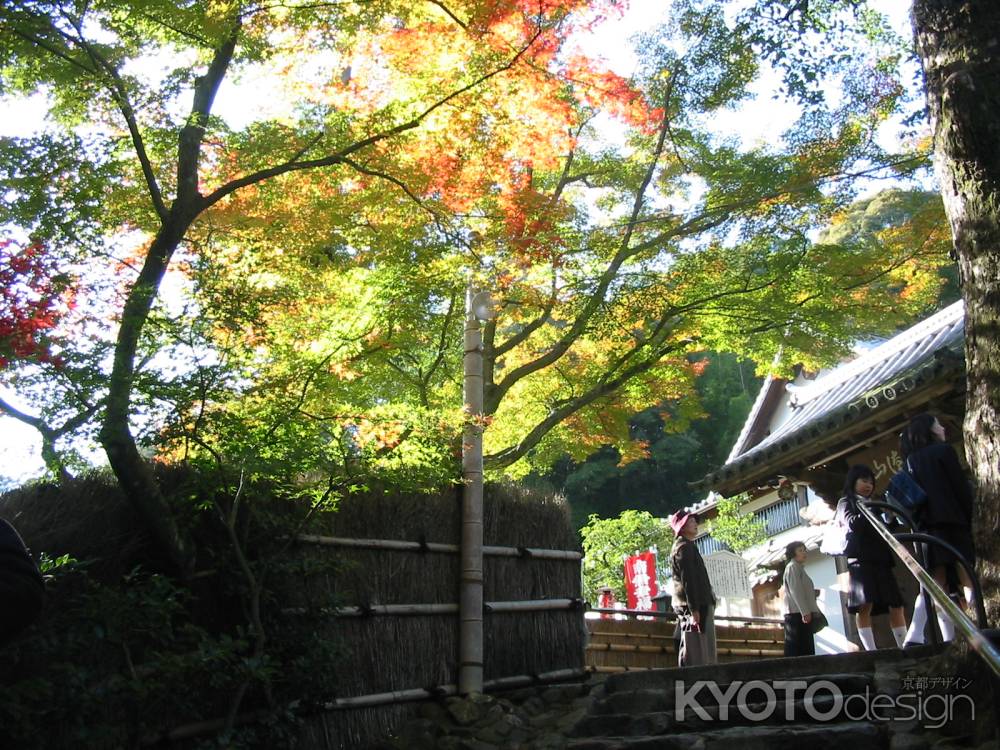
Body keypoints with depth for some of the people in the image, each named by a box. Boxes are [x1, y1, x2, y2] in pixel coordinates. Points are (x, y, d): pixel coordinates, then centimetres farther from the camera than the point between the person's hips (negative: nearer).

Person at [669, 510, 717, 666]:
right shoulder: (685, 547, -8)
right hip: (697, 605, -10)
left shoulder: (683, 547, 24)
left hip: (692, 605, 10)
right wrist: (694, 609, -22)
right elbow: (688, 580, -17)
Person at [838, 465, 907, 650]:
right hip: (860, 559, -6)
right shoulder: (846, 502, 10)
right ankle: (871, 651, -18)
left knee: (896, 605, -1)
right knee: (865, 606, -15)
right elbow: (853, 523, -9)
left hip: (881, 560, 6)